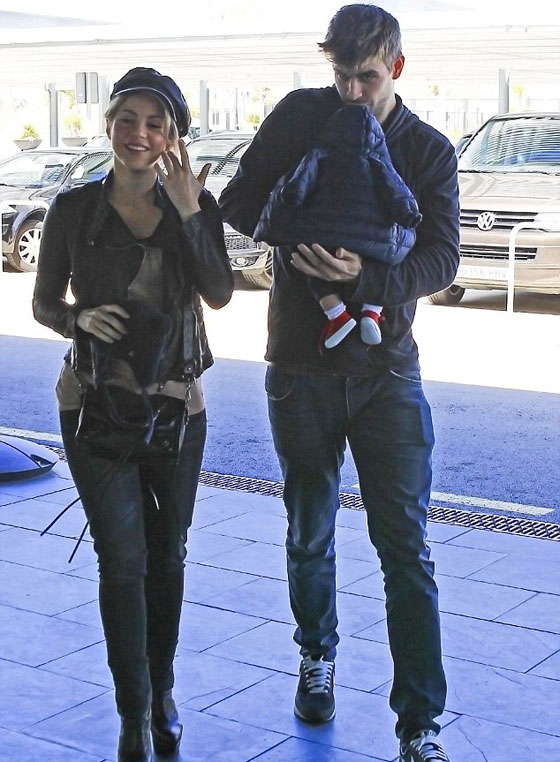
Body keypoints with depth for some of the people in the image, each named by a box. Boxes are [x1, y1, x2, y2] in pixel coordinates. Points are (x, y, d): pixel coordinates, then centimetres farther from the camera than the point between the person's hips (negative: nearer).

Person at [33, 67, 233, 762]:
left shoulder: (194, 204, -1)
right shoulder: (73, 210, -4)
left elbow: (219, 294, -13)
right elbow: (44, 302, 4)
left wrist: (187, 211, -22)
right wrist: (80, 320, -17)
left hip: (175, 402, 2)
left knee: (167, 555, 13)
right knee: (123, 559, -5)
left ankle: (161, 692, 31)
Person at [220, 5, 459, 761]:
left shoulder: (429, 150, 0)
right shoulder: (301, 114, 0)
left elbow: (442, 258, -8)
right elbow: (238, 200, 2)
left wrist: (365, 275, -26)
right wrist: (299, 238, -17)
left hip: (388, 371, -1)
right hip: (302, 366, 1)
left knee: (407, 549, -4)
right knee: (309, 534, 14)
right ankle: (318, 656, 40)